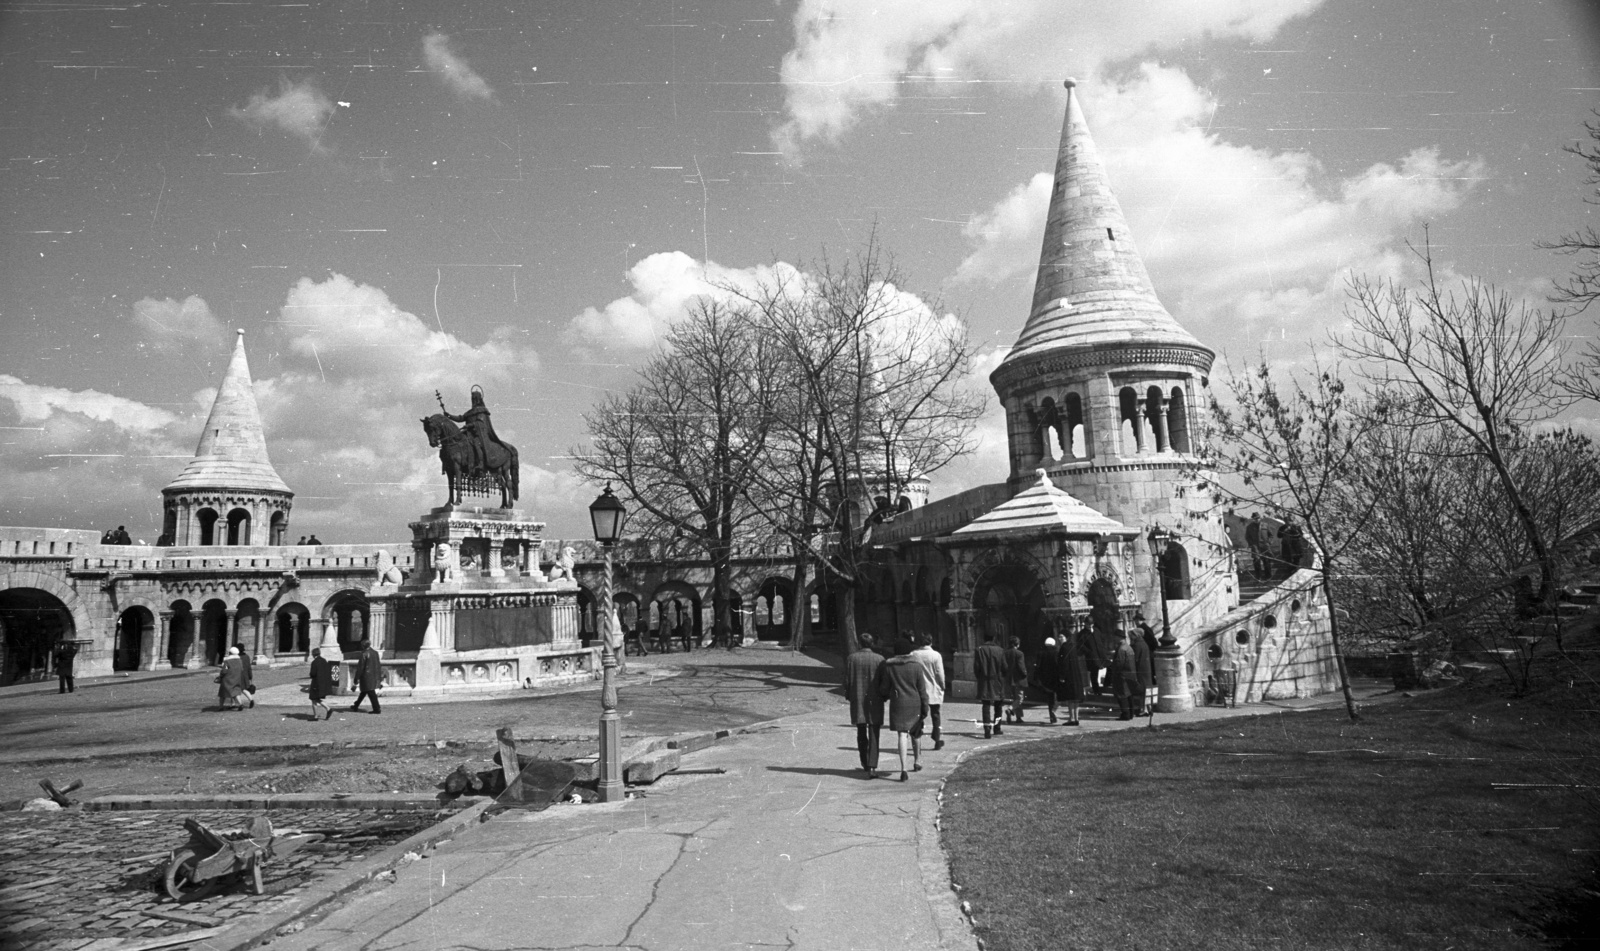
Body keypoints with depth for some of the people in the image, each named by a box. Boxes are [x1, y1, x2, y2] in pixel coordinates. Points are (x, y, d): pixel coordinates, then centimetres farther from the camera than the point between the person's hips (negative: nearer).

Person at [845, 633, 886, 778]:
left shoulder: (851, 658, -3)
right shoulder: (879, 659, -7)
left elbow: (847, 679, -1)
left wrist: (848, 695, 11)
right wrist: (884, 696, 8)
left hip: (857, 700, 2)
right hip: (875, 701, -2)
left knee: (861, 733, 18)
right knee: (873, 735, 1)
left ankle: (865, 762, 29)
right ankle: (872, 767, -7)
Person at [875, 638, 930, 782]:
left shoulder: (888, 666, -3)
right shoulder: (916, 666, -3)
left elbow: (884, 689, 1)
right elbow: (922, 689, -3)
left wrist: (882, 695, 23)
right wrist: (925, 708, 1)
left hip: (898, 704, -1)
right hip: (915, 704, 1)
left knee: (901, 735, -4)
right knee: (915, 734, 20)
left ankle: (903, 769, -15)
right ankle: (917, 762, 36)